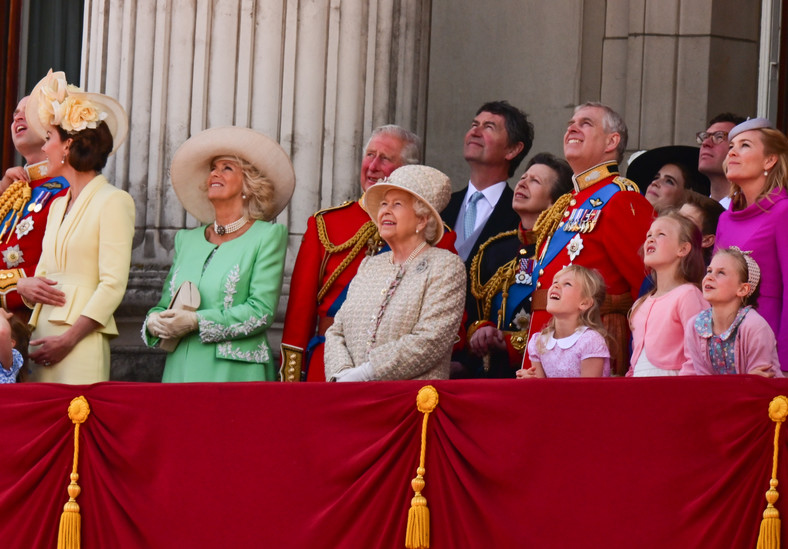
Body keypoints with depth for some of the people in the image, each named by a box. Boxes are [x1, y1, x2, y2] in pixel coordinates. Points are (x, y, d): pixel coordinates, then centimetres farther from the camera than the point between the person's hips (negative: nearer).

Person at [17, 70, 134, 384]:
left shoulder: (112, 201, -5)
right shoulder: (58, 204, 20)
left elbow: (113, 284, -12)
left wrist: (68, 339, -18)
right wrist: (24, 285, -3)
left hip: (82, 337, -7)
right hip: (42, 331, 7)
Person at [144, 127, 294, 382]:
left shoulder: (267, 236, 2)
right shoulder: (186, 239, 19)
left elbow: (262, 311, -8)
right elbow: (166, 303, 19)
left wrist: (196, 322, -14)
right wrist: (154, 321, -5)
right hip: (181, 370, 4)